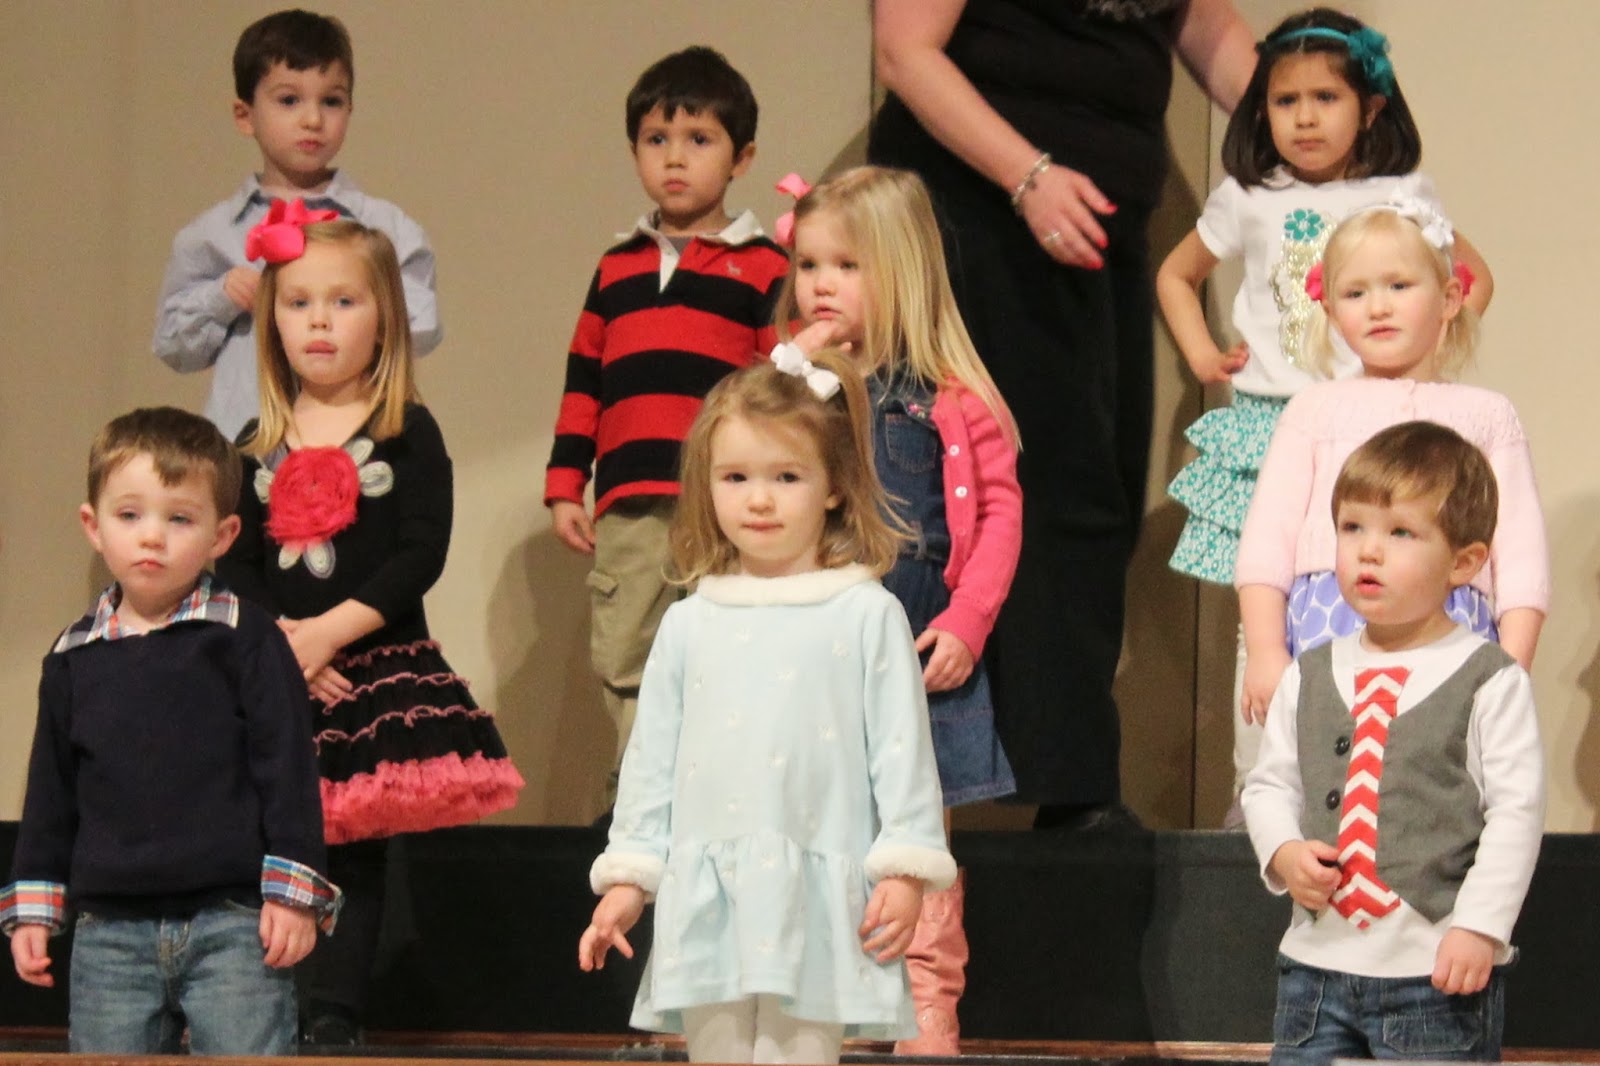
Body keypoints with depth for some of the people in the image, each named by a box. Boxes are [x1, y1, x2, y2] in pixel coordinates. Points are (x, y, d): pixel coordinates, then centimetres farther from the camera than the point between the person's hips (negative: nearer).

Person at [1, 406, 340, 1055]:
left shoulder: (244, 637, -2)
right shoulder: (74, 657, 9)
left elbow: (286, 764, -2)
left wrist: (293, 892, -7)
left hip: (234, 924, -4)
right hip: (110, 931, 4)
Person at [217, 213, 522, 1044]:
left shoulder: (408, 434, 1)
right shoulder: (258, 447, 11)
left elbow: (421, 554, -9)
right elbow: (234, 564, 6)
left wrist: (331, 631, -16)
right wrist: (275, 641, -11)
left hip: (380, 665, -2)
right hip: (273, 677, 3)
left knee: (353, 851, -1)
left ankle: (332, 1020, 2)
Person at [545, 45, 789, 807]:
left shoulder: (764, 268, 5)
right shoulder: (616, 270, 18)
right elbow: (583, 386, 19)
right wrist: (565, 488, 13)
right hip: (628, 508, 5)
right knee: (623, 664, 5)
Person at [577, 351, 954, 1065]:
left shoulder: (867, 617, 0)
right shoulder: (689, 625, 11)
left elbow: (902, 748, -1)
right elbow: (652, 759, 14)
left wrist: (905, 870, -6)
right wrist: (627, 875, 11)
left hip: (815, 898, -4)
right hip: (707, 899, 4)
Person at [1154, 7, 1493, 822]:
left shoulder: (1402, 198, 4)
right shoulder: (1247, 203, 7)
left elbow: (1474, 276, 18)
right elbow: (1175, 274, 23)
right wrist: (1202, 354, 9)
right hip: (1268, 427, 1)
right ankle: (1253, 793, 2)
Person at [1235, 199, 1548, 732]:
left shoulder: (1487, 414, 19)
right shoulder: (1315, 407, 19)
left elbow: (1521, 552, 12)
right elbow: (1266, 538, 11)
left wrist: (1513, 667, -1)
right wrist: (1264, 651, -1)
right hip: (1325, 625, 0)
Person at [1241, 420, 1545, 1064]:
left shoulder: (1490, 682, -5)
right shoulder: (1309, 678, 9)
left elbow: (1516, 809, -8)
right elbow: (1270, 784, 15)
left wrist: (1479, 925, -15)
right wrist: (1284, 854, -5)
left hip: (1440, 969, -5)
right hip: (1319, 958, 5)